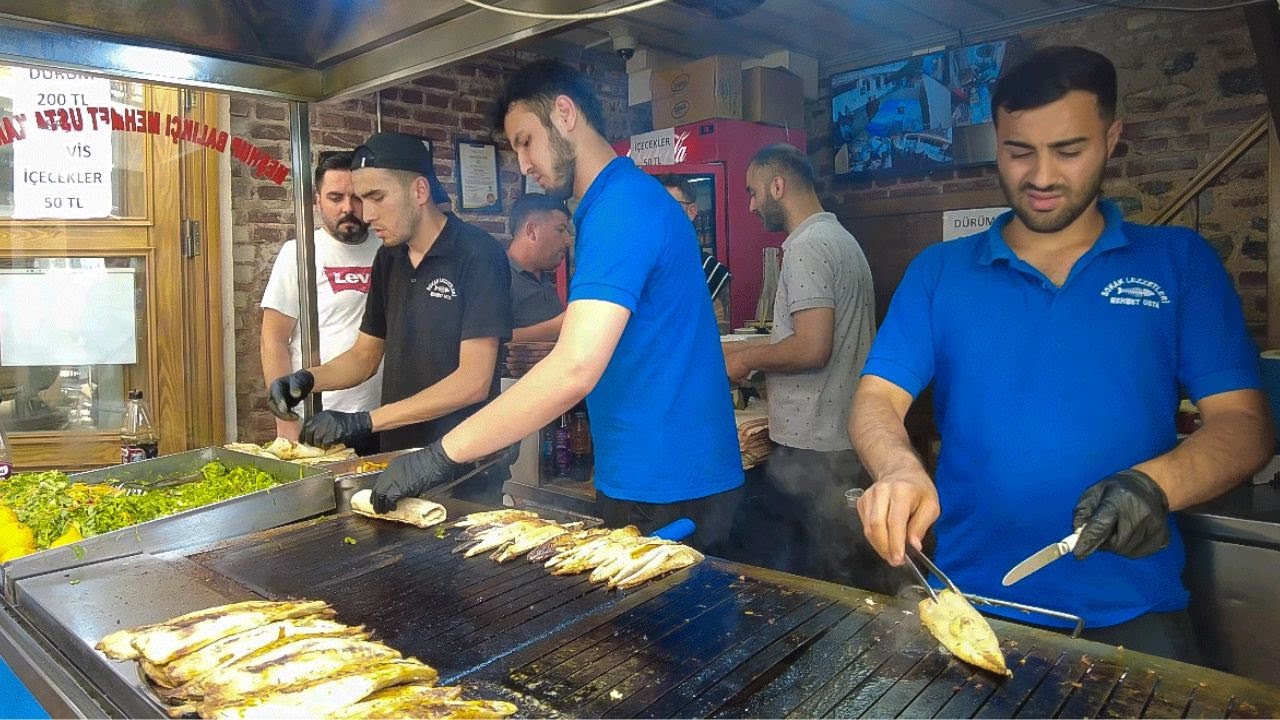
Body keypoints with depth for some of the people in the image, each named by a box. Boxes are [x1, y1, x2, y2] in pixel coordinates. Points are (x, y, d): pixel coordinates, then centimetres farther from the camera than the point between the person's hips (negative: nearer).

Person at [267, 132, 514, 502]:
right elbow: (365, 356, 15)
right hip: (397, 461, 6)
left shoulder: (477, 255, -15)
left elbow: (473, 382, -20)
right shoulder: (389, 259, 7)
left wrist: (363, 421, -22)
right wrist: (308, 379, -6)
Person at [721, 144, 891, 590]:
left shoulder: (807, 247, -15)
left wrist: (746, 360, -9)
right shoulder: (842, 239, 16)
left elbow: (812, 347, -25)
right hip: (849, 439, 10)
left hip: (809, 450, -10)